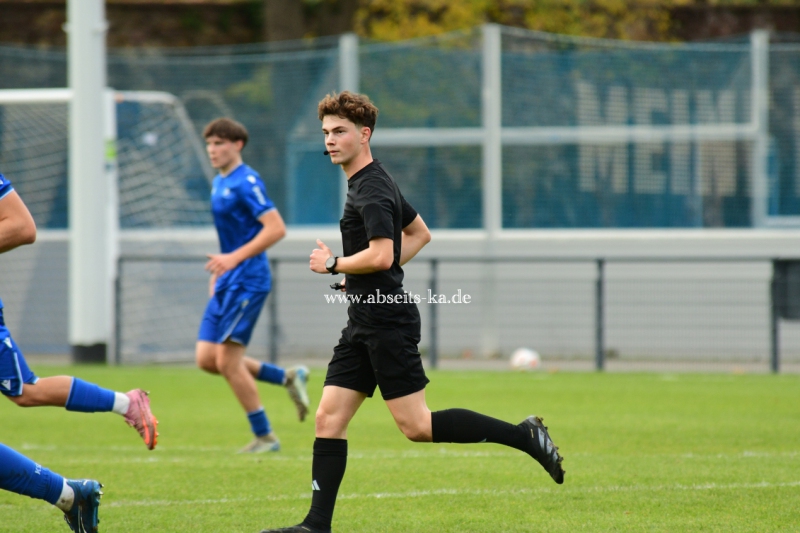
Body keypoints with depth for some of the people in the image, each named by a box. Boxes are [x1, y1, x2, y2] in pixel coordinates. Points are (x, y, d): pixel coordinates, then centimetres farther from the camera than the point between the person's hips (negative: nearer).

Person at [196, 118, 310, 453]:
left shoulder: (246, 182, -14)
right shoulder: (219, 183, 15)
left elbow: (276, 228, -21)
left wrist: (234, 259, -25)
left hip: (247, 282, -10)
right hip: (227, 283, 10)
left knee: (227, 361, -10)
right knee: (206, 359, 4)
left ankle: (265, 437, 2)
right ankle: (289, 378, 16)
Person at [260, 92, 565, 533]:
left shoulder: (371, 190, -15)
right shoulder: (370, 182, 17)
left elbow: (381, 255, -27)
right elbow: (419, 233, 29)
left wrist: (333, 264, -12)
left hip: (386, 320, -10)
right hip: (365, 321, 10)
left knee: (416, 426, -10)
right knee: (328, 418, 3)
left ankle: (523, 436, -3)